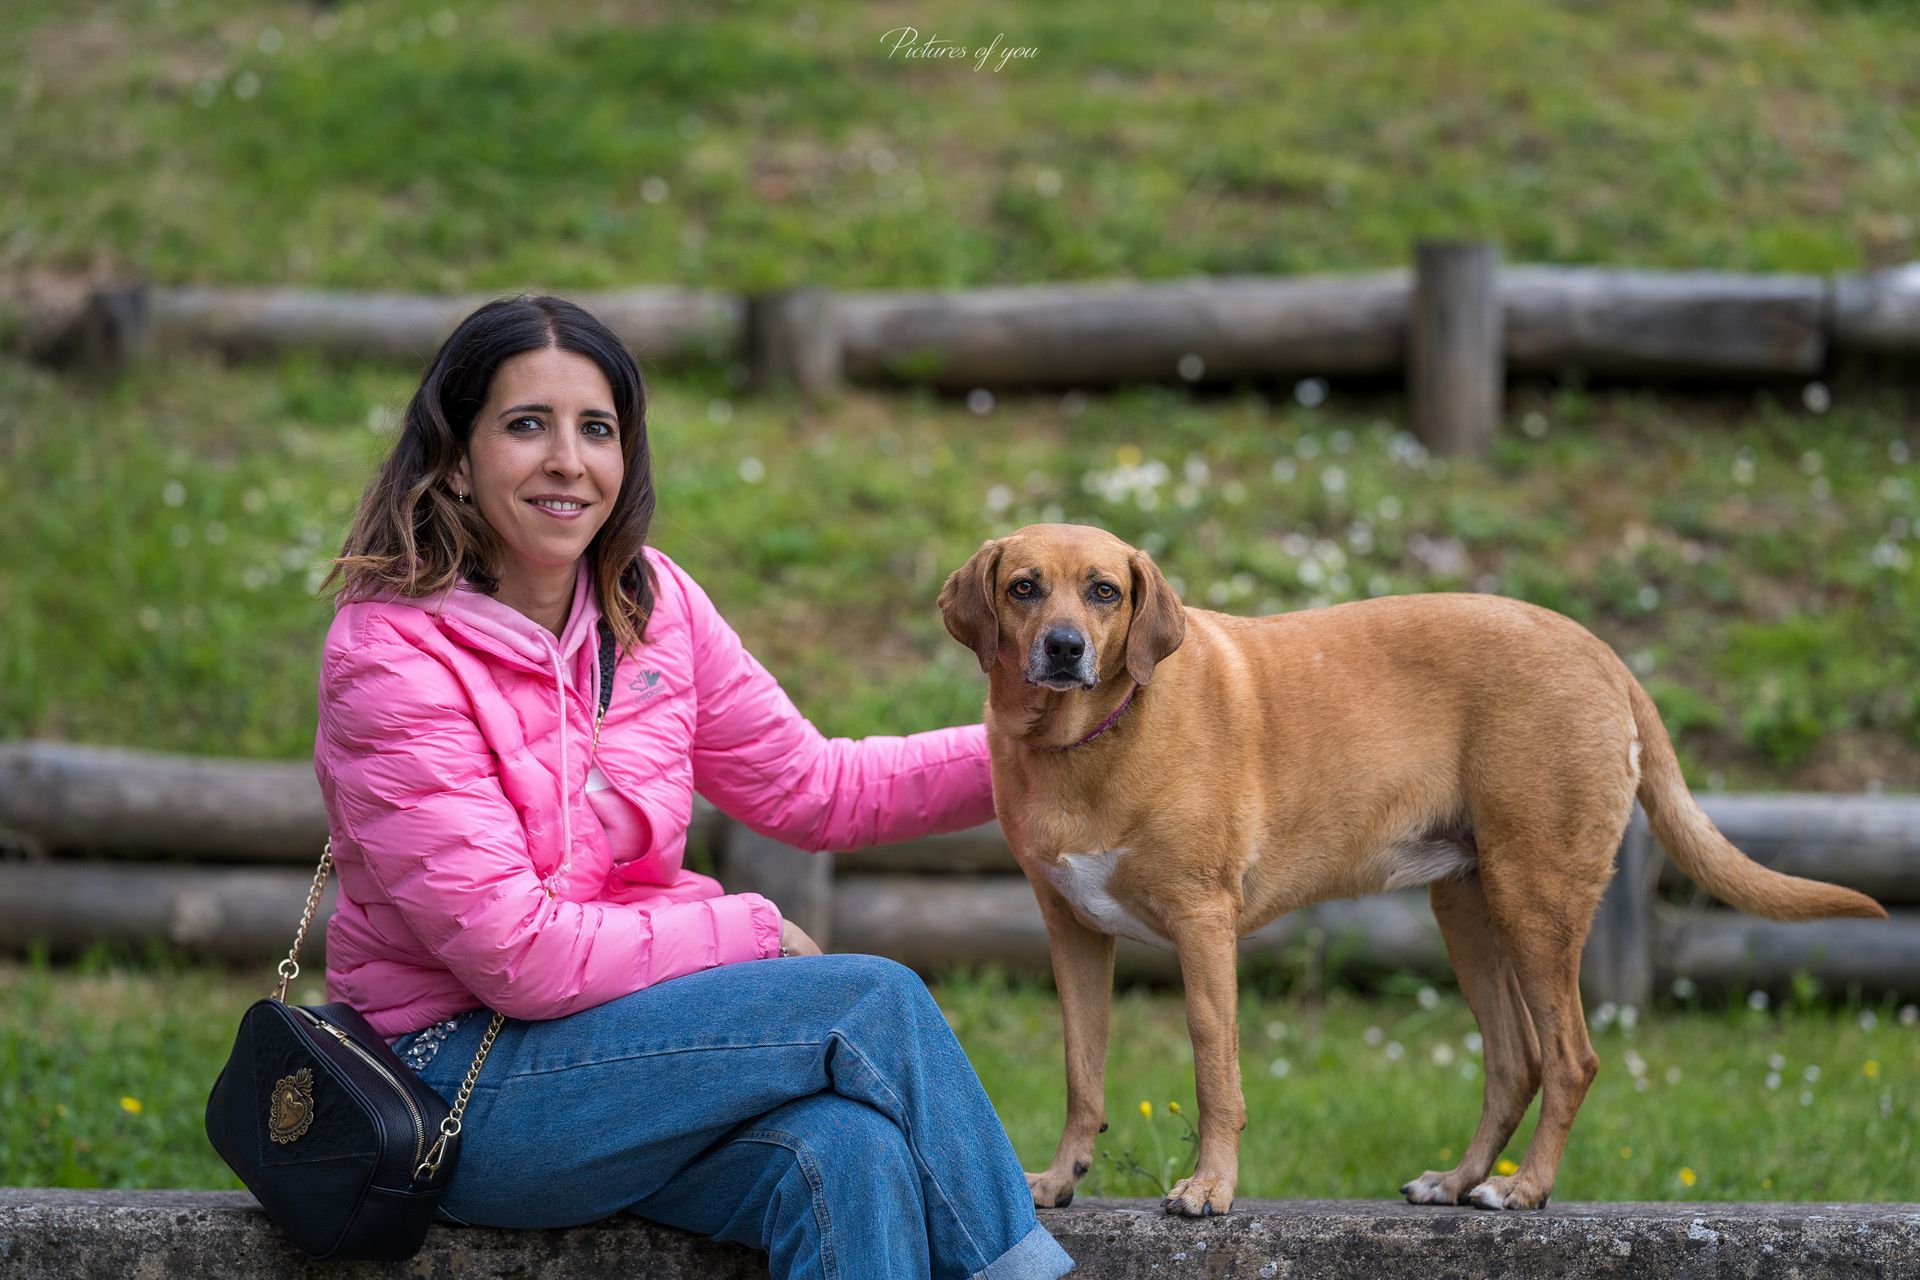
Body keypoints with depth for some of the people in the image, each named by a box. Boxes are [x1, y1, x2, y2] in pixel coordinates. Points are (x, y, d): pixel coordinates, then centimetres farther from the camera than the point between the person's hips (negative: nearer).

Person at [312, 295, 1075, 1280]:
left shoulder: (651, 603, 4)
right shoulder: (390, 655, -16)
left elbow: (811, 785, 14)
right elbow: (514, 953, -19)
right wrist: (752, 934, -12)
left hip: (629, 1030, 6)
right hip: (464, 1084, -5)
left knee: (849, 1150, -27)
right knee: (877, 1003, -19)